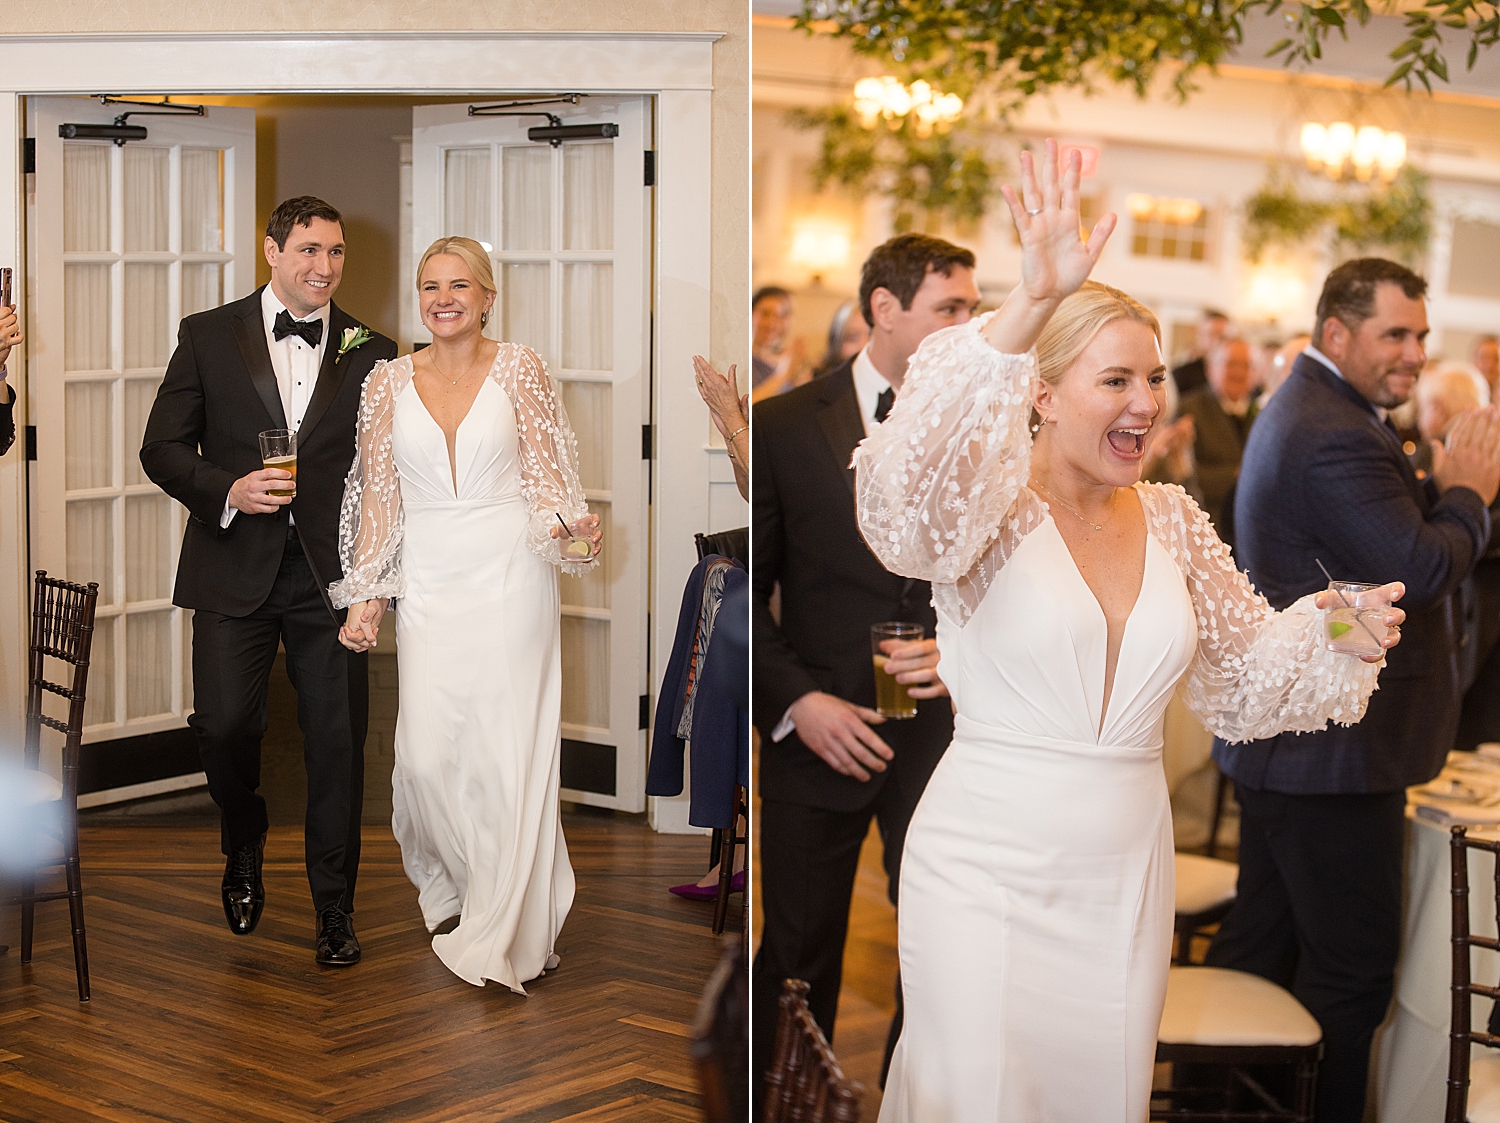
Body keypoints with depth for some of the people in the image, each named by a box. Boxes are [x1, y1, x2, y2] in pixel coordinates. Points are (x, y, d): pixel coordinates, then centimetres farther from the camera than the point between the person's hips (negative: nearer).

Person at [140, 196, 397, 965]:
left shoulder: (371, 353, 7)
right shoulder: (208, 337, 5)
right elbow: (163, 448, 4)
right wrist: (227, 490, -13)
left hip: (330, 576, 1)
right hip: (234, 570, -1)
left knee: (338, 741, 2)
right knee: (223, 726, -7)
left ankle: (335, 908, 17)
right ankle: (244, 852, 25)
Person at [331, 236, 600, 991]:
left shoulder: (518, 370, 2)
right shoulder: (389, 383, 7)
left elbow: (547, 477, 2)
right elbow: (379, 497, 9)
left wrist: (570, 529, -18)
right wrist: (365, 596, 3)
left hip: (510, 578, -2)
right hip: (428, 583, 2)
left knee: (509, 752, -2)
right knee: (425, 754, -5)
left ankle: (502, 932, 11)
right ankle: (450, 889, 23)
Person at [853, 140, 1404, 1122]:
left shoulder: (1171, 518, 8)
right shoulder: (995, 500, -9)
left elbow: (1248, 667, 18)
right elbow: (911, 483, -34)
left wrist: (1337, 635, -5)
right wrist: (1030, 304, -45)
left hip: (1127, 873, 5)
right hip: (986, 871, -5)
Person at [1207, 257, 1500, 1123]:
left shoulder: (1306, 410, 15)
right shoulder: (1338, 435, -22)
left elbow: (1386, 535, 16)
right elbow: (1420, 569, -26)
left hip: (1281, 737, 11)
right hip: (1335, 749, -11)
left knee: (1261, 939, 19)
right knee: (1353, 963, -2)